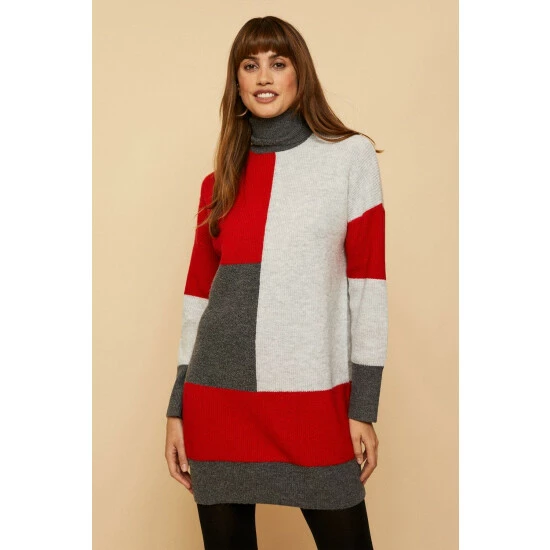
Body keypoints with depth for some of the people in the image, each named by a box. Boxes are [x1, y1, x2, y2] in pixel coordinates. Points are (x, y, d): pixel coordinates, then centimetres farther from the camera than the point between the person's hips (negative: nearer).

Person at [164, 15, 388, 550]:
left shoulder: (351, 156, 2)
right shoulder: (220, 181, 11)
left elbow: (367, 284, -2)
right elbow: (199, 298, 12)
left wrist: (364, 406, -6)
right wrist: (177, 408, 10)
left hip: (315, 395, -3)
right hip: (218, 396, 3)